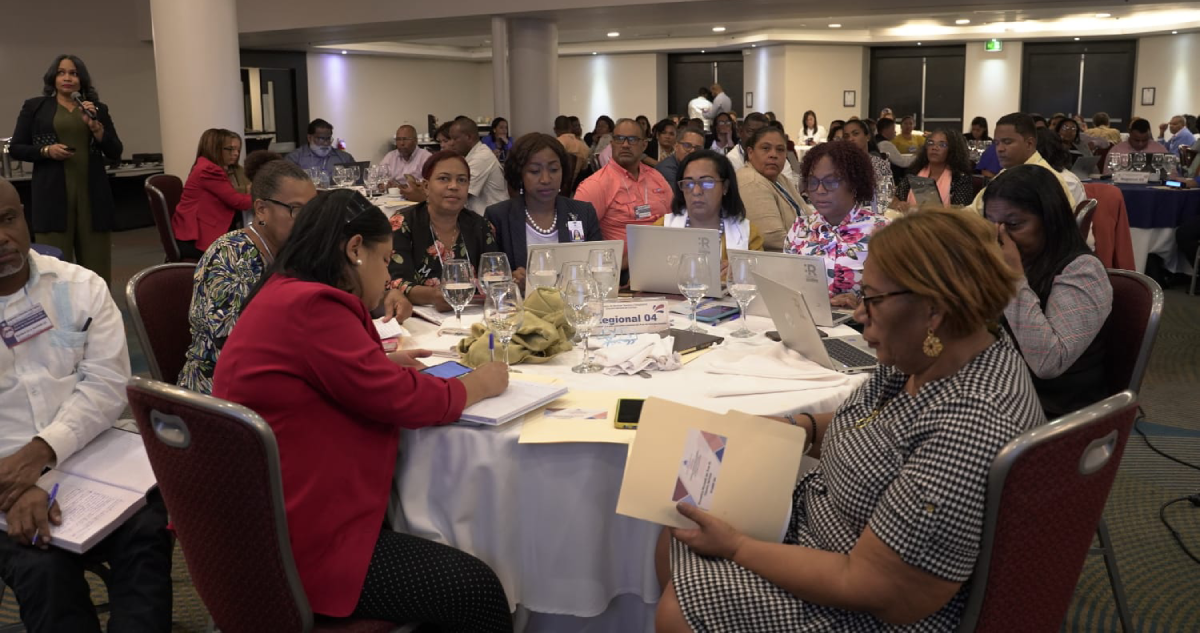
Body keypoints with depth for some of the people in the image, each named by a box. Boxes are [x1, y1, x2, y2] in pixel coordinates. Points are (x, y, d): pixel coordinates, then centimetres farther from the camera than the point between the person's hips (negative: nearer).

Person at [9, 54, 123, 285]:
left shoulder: (98, 109, 13)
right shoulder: (34, 107, 8)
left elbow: (115, 152, 8)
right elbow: (15, 148, 8)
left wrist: (94, 126, -6)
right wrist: (47, 150, -9)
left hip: (93, 194, 2)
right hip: (52, 195, -2)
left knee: (97, 268, 1)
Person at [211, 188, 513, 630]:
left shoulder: (286, 294, 11)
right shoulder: (311, 305, -21)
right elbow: (402, 401, -18)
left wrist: (384, 364, 9)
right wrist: (480, 384, -2)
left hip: (274, 516, 11)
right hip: (295, 542, -11)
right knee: (477, 589, -10)